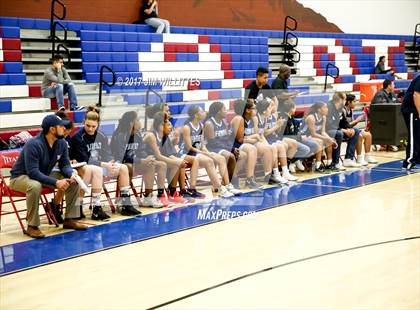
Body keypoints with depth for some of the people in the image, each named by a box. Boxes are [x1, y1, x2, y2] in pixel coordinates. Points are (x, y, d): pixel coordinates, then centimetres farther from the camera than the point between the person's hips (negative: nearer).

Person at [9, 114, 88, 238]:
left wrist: (71, 175, -24)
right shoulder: (33, 144, -29)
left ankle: (70, 220, 1)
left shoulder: (61, 143, -8)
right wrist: (56, 182, -40)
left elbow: (64, 165, 0)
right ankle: (32, 227, -26)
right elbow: (33, 172, -34)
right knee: (35, 186, -41)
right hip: (20, 177, -7)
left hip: (44, 175, 7)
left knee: (74, 181, -9)